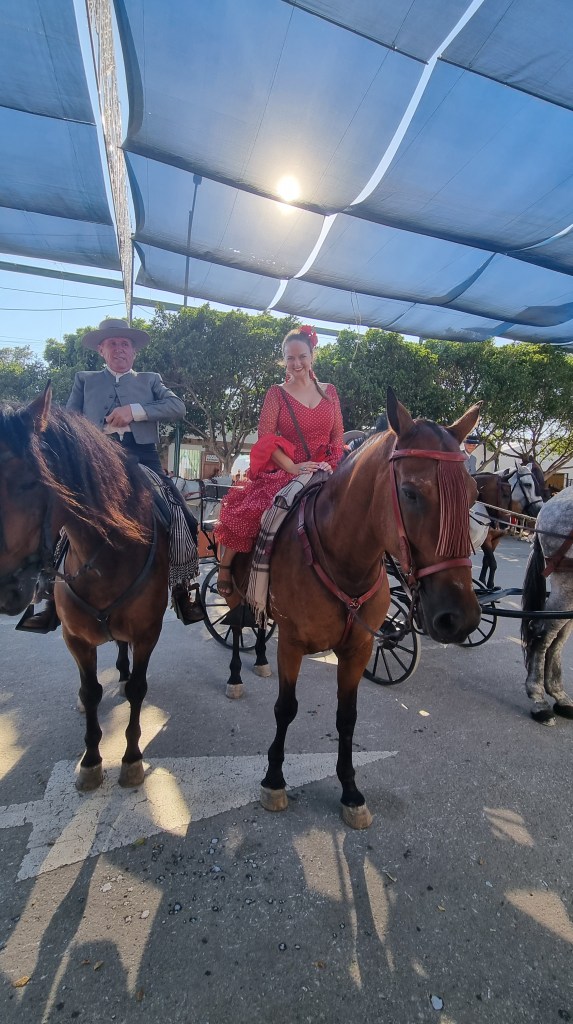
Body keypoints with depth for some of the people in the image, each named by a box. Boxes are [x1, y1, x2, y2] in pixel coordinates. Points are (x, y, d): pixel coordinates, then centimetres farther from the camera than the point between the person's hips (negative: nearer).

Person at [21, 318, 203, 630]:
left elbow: (177, 407, 3)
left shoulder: (150, 380, 22)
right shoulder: (84, 380, 23)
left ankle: (183, 589, 0)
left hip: (143, 462, 0)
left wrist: (135, 410, -11)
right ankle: (55, 597, 2)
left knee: (179, 517, -14)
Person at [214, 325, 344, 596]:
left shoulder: (329, 391, 15)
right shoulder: (276, 393, 5)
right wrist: (292, 467, -17)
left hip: (322, 474, 3)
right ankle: (225, 565, 1)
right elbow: (266, 437, -4)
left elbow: (338, 435, 14)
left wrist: (331, 463, -6)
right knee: (244, 513, -23)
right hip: (282, 473, -3)